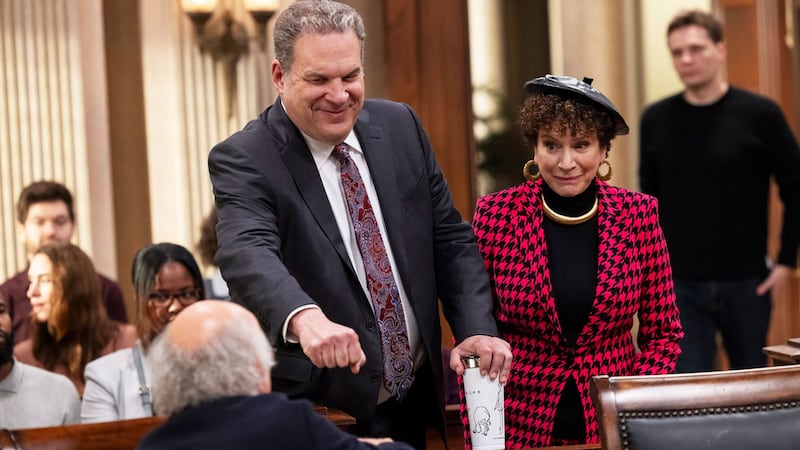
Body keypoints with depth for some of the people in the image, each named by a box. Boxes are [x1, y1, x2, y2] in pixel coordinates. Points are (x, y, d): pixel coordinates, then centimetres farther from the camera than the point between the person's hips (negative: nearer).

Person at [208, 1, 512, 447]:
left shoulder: (401, 126, 2)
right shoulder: (242, 159, -13)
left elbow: (450, 240, 7)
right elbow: (248, 252, -31)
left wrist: (477, 329, -9)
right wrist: (305, 318, -51)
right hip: (318, 411, -4)